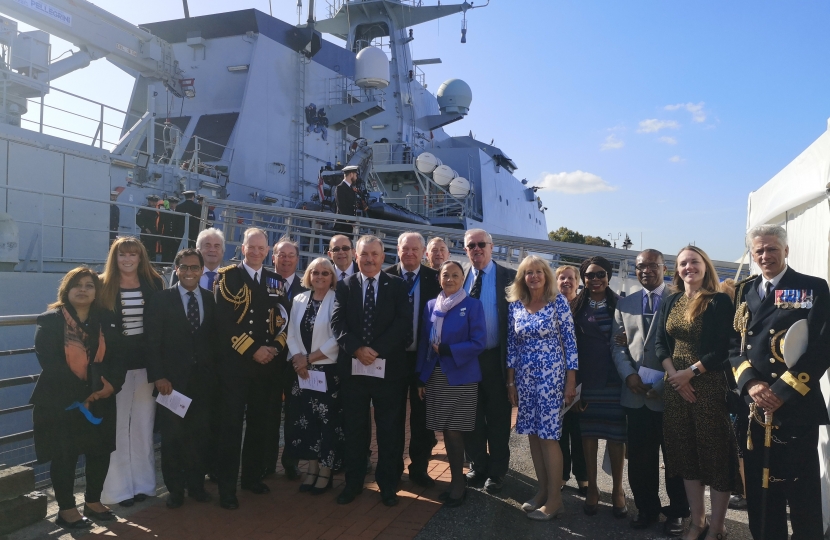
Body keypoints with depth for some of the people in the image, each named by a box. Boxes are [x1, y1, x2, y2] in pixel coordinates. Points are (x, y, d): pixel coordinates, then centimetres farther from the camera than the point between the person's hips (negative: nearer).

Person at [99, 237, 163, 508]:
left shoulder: (154, 284, 4)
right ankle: (118, 487, 16)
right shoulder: (104, 286, -2)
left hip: (147, 362, 2)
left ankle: (142, 482, 23)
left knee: (143, 425, 11)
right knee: (117, 426, 4)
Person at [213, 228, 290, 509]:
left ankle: (253, 476, 28)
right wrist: (252, 349, -14)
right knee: (231, 425, 0)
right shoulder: (227, 277, -2)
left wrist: (275, 347, -8)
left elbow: (284, 319, 9)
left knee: (259, 423, 13)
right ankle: (227, 486, 10)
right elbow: (223, 321, -11)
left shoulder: (276, 281, 11)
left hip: (267, 363, 4)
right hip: (234, 362, -4)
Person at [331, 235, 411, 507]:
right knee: (354, 429, 10)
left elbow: (403, 322, -8)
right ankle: (353, 483, 25)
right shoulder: (345, 286, 7)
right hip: (353, 367, 1)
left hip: (388, 367, -1)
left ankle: (388, 485, 22)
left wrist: (377, 350, -16)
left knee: (389, 430, 8)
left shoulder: (397, 285, 3)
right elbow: (338, 323, -2)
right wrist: (357, 349, -17)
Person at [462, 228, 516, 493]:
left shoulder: (508, 277, -4)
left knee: (498, 419, 9)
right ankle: (477, 466, 32)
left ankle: (496, 472, 24)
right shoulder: (461, 279, 6)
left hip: (495, 358, -3)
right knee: (472, 417, 15)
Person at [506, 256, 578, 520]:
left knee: (549, 434, -3)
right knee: (533, 433, 9)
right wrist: (510, 382, 8)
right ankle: (542, 490, 23)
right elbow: (511, 345, 8)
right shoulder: (515, 305, 4)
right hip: (524, 377, 4)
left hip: (552, 375, -4)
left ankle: (554, 498, 10)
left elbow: (570, 341, -6)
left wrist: (571, 381, -9)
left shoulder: (558, 302, -6)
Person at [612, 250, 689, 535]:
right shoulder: (624, 303, 12)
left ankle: (677, 512, 29)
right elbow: (618, 345, 8)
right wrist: (628, 375, -8)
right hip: (635, 394, 4)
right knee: (639, 458, 12)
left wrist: (667, 383, -15)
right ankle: (647, 508, 30)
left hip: (670, 393, -3)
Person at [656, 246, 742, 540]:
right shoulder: (670, 303, 10)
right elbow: (660, 343, 6)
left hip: (710, 386, -5)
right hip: (676, 386, 5)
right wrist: (673, 373, -9)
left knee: (716, 454, 3)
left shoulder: (719, 301, -5)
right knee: (686, 454, 11)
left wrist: (691, 372, -16)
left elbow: (724, 349, -11)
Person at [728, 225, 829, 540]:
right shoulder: (744, 291, 12)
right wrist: (751, 384, -9)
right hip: (752, 406, 4)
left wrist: (783, 391, -15)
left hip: (796, 405, -4)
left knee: (800, 489, 5)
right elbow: (733, 345, 8)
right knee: (759, 488, 12)